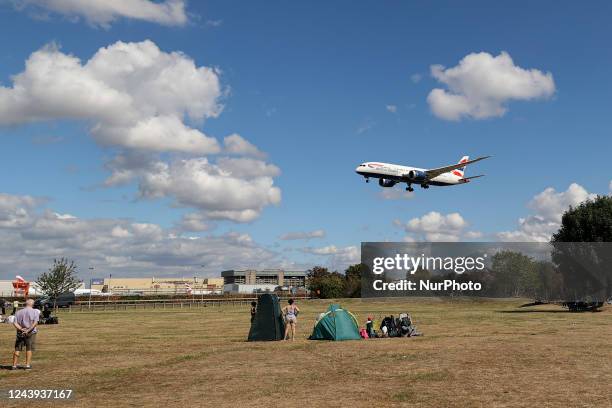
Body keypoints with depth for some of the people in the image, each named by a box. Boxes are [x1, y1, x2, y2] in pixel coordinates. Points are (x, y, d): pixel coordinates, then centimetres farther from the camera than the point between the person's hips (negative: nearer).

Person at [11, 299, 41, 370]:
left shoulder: (18, 312, 8)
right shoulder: (35, 311, -1)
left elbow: (15, 323, -5)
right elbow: (35, 323, -14)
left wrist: (21, 329, -14)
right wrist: (28, 330, -18)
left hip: (20, 333, 2)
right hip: (31, 333, -2)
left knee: (17, 349, 9)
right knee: (29, 349, 7)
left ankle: (14, 365, 9)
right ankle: (28, 365, 5)